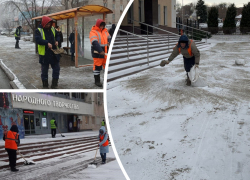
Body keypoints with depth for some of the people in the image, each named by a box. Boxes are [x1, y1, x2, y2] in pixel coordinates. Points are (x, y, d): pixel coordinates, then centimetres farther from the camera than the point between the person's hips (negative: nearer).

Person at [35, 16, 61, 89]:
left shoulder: (52, 29, 9)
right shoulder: (38, 30, -8)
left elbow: (57, 36, 21)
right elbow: (38, 39, -22)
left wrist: (57, 41, -2)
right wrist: (47, 43, -33)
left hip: (54, 52, 5)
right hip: (44, 53, -5)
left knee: (56, 68, 6)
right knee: (44, 69, 6)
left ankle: (54, 84, 17)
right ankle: (45, 84, 19)